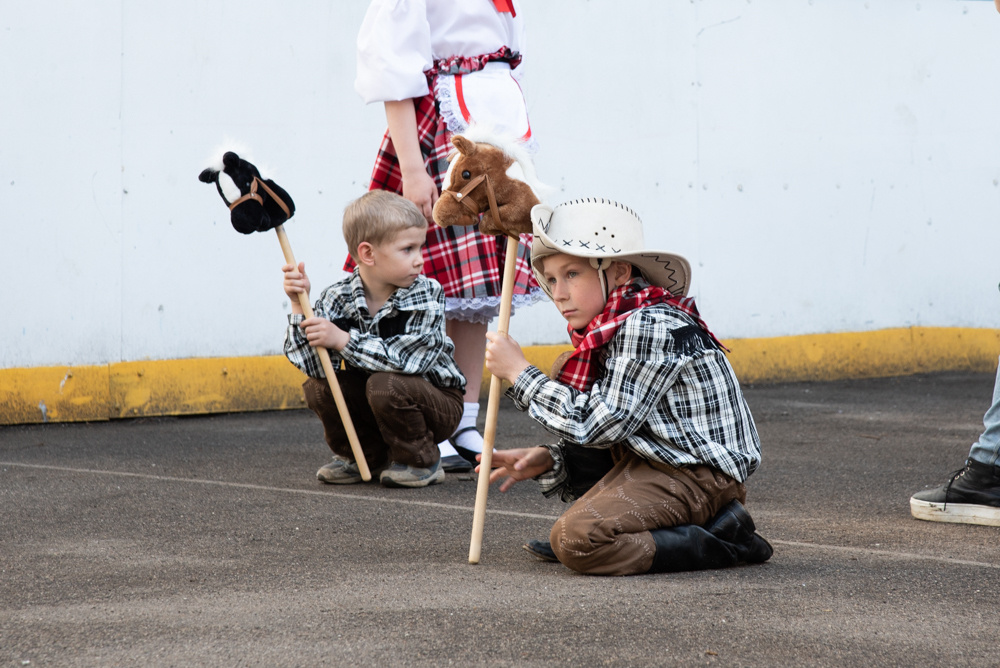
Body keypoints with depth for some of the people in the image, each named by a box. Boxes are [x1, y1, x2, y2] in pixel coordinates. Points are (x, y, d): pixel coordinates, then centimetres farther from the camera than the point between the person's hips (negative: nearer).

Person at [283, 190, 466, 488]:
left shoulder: (427, 296, -20)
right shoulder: (338, 298, -12)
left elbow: (404, 359, -32)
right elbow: (312, 362, -21)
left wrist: (342, 340, -33)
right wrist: (299, 306, -29)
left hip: (436, 400, -4)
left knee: (384, 385, -31)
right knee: (317, 387, -16)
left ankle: (422, 463, -7)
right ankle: (371, 456, 8)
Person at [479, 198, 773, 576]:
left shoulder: (651, 327, -19)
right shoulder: (605, 331, 13)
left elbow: (600, 425, -21)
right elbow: (596, 432, 18)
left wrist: (519, 373, -14)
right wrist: (547, 460, -1)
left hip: (699, 477, -11)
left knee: (575, 539, -25)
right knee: (569, 375, 18)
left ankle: (721, 541, -12)